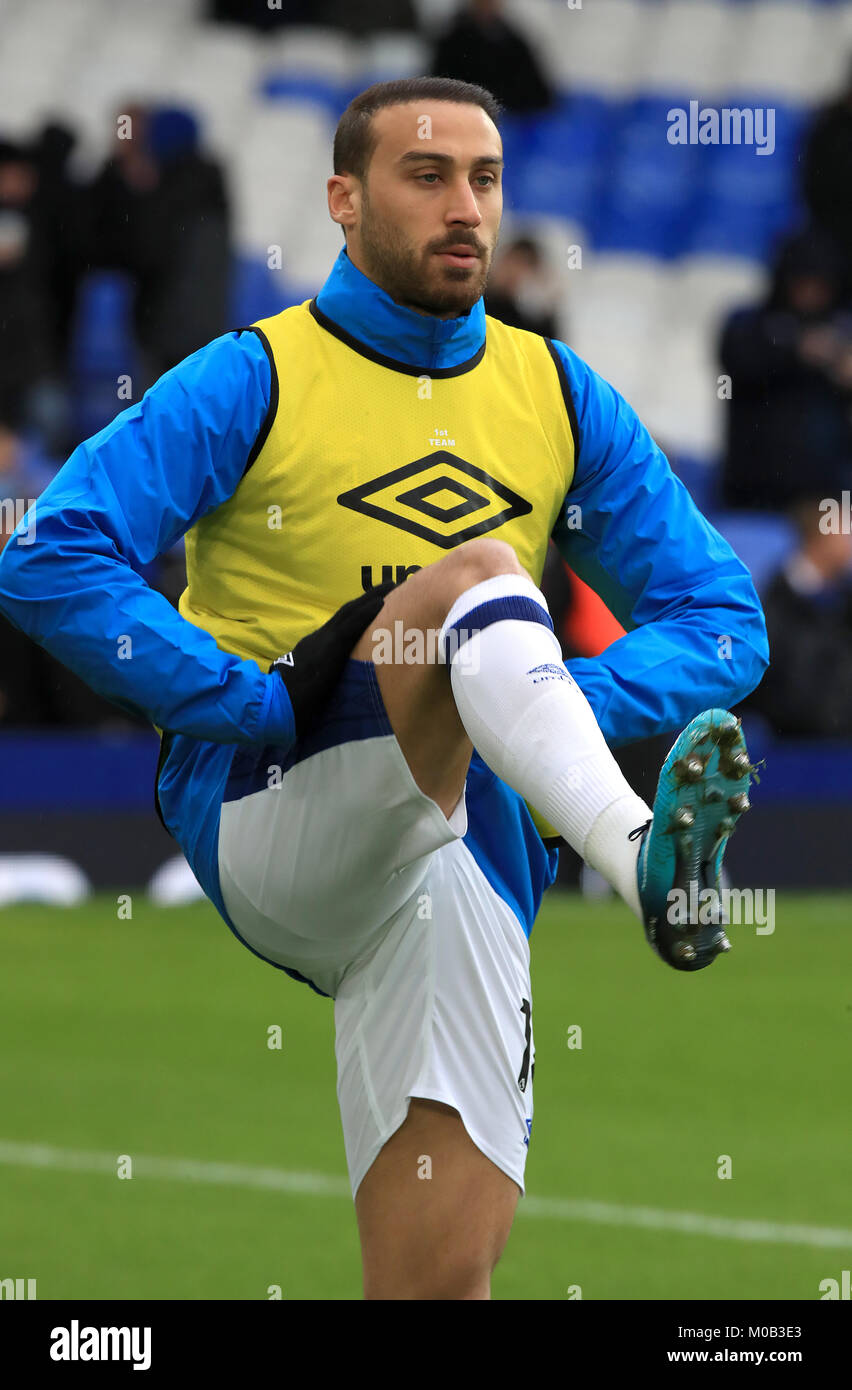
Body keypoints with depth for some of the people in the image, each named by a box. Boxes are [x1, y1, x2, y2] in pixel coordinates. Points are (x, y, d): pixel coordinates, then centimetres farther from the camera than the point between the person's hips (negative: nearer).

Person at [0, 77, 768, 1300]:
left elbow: (723, 623, 11)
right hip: (266, 821, -4)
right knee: (477, 580, -29)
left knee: (445, 1269, -8)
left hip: (470, 850, 4)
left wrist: (564, 706, -8)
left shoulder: (561, 398, 12)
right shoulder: (253, 383, 0)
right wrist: (262, 705, -17)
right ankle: (642, 864, -54)